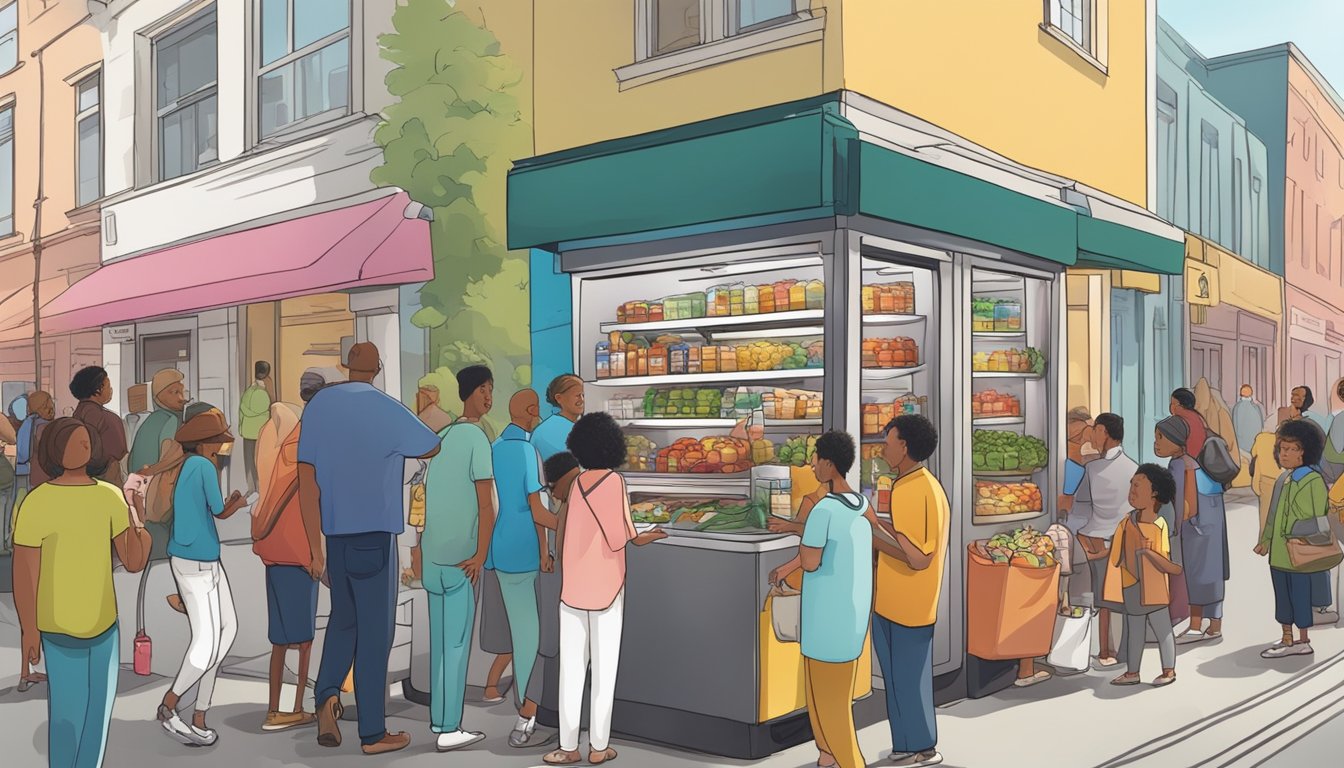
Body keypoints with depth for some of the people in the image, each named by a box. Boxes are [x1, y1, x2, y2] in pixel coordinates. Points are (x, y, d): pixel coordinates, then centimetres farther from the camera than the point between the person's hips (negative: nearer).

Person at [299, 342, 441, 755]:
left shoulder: (317, 405, 2)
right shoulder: (388, 411, -12)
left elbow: (307, 480, 0)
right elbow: (434, 449, 3)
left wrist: (314, 546, 5)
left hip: (334, 532, 5)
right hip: (375, 534, -4)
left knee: (343, 619, 23)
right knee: (374, 631, 4)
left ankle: (327, 695, 1)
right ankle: (373, 733, 11)